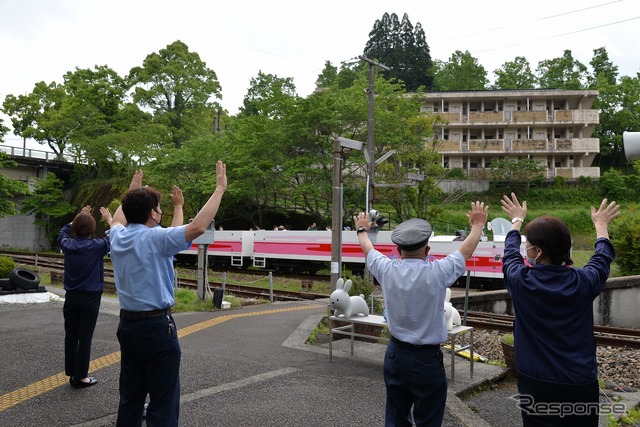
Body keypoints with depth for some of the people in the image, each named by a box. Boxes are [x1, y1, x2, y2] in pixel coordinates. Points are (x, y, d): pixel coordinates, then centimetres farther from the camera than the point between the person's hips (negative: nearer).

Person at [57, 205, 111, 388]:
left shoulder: (68, 245, -2)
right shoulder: (97, 246, -13)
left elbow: (62, 233, 21)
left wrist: (77, 218, 25)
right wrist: (110, 221, 15)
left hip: (71, 297, 4)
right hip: (90, 298, -4)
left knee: (70, 336, 11)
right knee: (85, 337, 1)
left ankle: (71, 373, 18)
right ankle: (80, 377, 7)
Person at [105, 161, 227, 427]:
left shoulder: (118, 237, 5)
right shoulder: (155, 238, -17)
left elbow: (118, 220, 30)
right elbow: (198, 227, -29)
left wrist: (131, 191, 40)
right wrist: (219, 189, -21)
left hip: (127, 324, 8)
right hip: (156, 326, -8)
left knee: (130, 398, 16)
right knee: (163, 404, -1)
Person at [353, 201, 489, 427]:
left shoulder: (387, 270, -8)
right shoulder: (437, 272, -16)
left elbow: (368, 249, 14)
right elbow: (467, 250, 3)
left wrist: (362, 229, 35)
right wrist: (478, 224, 22)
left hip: (395, 355, 4)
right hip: (428, 360, -4)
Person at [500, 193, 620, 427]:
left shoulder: (520, 281, -15)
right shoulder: (583, 282, -12)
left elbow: (510, 254, 8)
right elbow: (603, 258, 11)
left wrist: (516, 221, 26)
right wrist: (601, 224, 30)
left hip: (535, 384, -1)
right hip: (581, 384, 1)